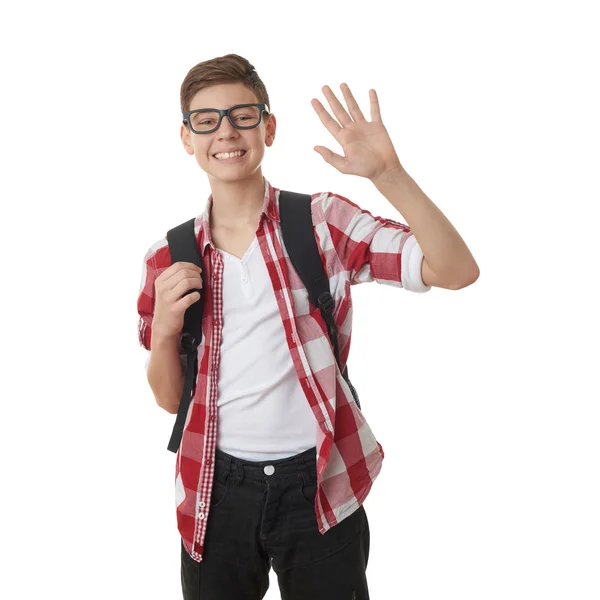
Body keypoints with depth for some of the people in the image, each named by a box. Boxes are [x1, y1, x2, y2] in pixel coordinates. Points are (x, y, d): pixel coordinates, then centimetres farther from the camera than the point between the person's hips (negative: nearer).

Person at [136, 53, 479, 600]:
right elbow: (170, 399, 8)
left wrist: (387, 174, -27)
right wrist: (164, 329, -11)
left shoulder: (324, 222, -7)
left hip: (320, 485, -2)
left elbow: (456, 271, -16)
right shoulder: (167, 259, 1)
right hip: (216, 490, 2)